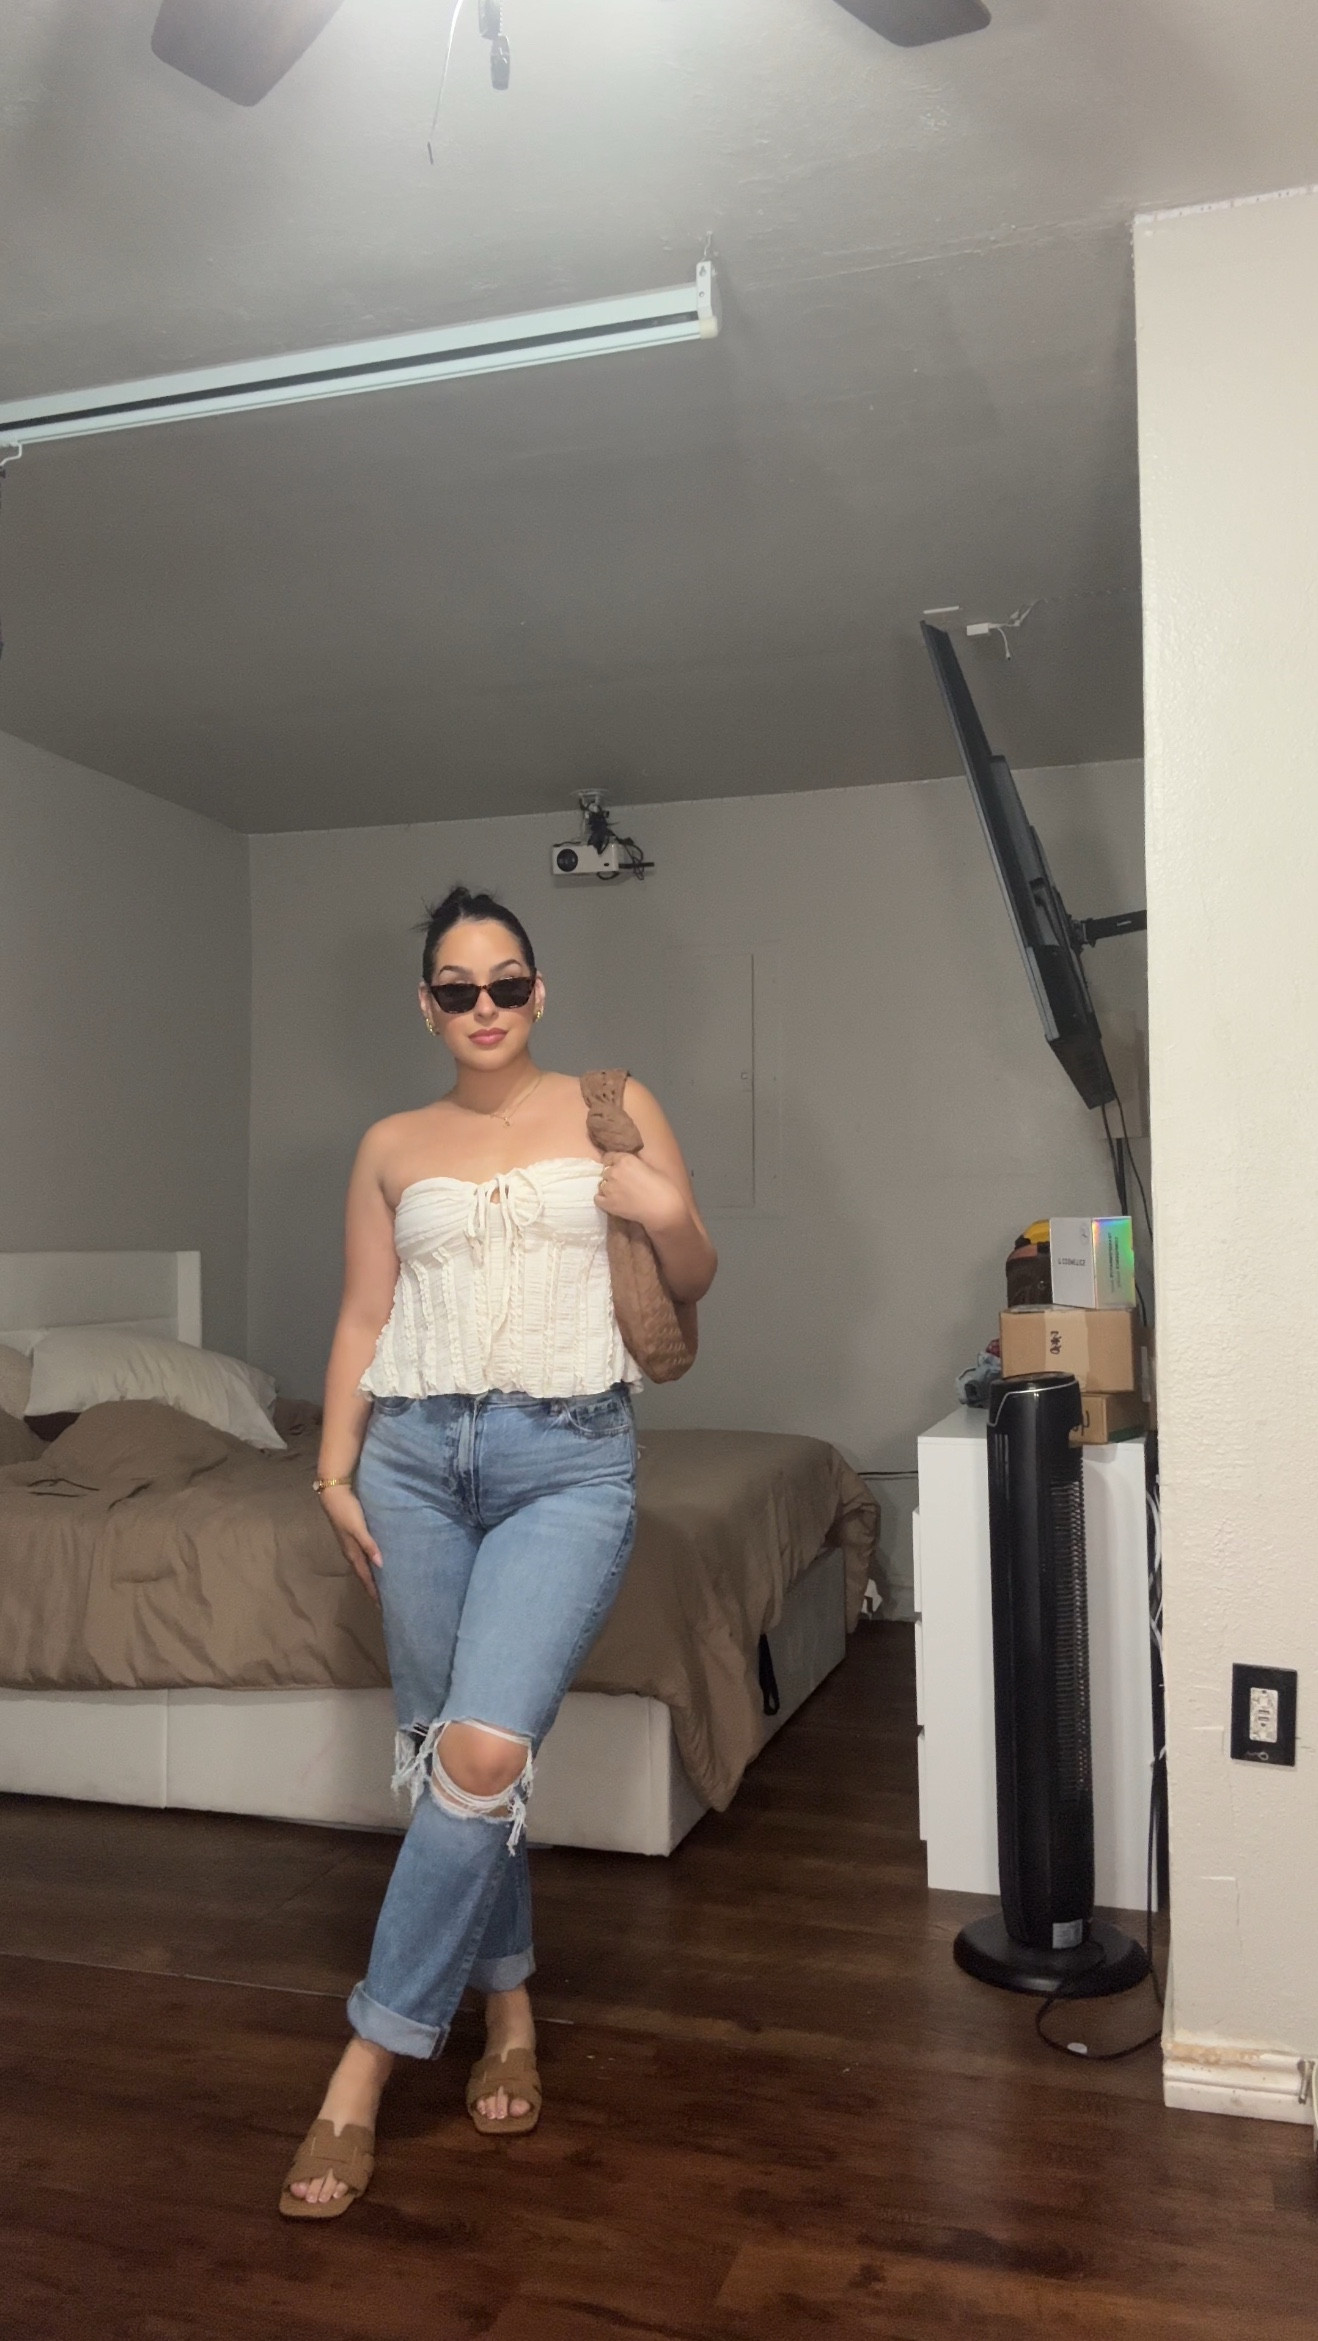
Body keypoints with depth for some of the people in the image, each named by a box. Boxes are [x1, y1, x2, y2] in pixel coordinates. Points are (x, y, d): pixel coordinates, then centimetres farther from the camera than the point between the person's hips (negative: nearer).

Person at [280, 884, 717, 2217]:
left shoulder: (612, 1110, 6)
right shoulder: (392, 1148, 11)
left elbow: (693, 1282, 10)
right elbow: (361, 1319, 12)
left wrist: (674, 1220, -11)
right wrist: (335, 1469, 4)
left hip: (567, 1458, -3)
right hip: (416, 1456, 3)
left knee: (483, 1754, -16)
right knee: (443, 1757, 8)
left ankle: (365, 2066, 0)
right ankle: (508, 2007, 30)